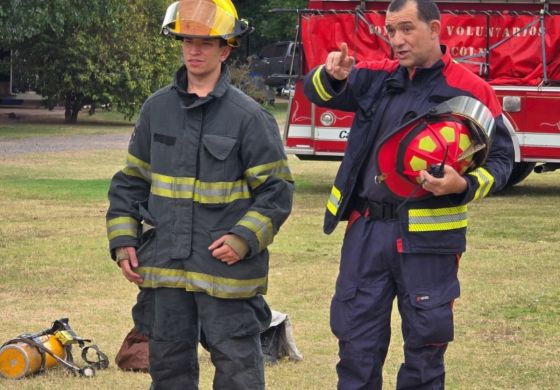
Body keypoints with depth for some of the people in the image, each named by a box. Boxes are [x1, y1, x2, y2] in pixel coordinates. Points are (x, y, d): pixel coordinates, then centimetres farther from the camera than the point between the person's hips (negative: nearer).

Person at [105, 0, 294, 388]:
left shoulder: (249, 116, -6)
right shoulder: (157, 109, 7)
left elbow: (276, 189, -5)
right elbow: (131, 182, 14)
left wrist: (244, 239, -16)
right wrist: (123, 241, 6)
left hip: (226, 267, -4)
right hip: (165, 267, 5)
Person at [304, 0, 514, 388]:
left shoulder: (470, 90, -4)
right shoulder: (377, 77, 8)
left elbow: (500, 157, -2)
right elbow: (318, 92, 2)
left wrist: (465, 185, -21)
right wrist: (331, 75, -22)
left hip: (426, 237, -4)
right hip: (367, 229, 4)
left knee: (425, 342, 6)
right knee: (357, 341, 8)